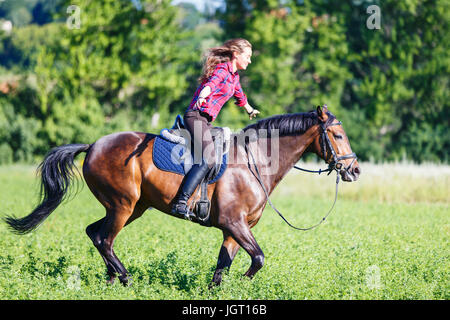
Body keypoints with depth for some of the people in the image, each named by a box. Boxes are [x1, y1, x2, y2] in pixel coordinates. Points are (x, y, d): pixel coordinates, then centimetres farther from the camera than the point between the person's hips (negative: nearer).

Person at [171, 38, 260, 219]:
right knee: (208, 159, -26)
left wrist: (250, 110, 61)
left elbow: (240, 96, 43)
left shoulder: (234, 76, 21)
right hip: (196, 116, -11)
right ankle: (180, 203, -34)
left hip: (206, 121, 11)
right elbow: (211, 84, -30)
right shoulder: (222, 69, -7)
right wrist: (202, 97, -51)